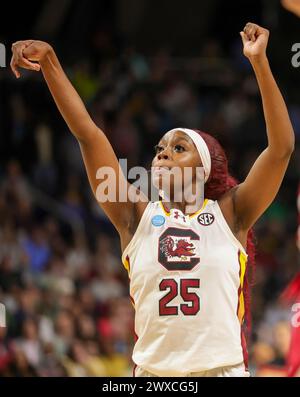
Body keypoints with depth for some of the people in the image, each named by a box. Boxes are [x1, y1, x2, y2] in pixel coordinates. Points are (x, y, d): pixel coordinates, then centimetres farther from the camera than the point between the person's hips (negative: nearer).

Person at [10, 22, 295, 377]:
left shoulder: (228, 214, 4)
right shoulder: (137, 216, 7)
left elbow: (281, 146, -6)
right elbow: (87, 134, 2)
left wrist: (260, 63, -11)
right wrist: (49, 62, -4)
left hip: (223, 367, -1)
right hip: (153, 371, 1)